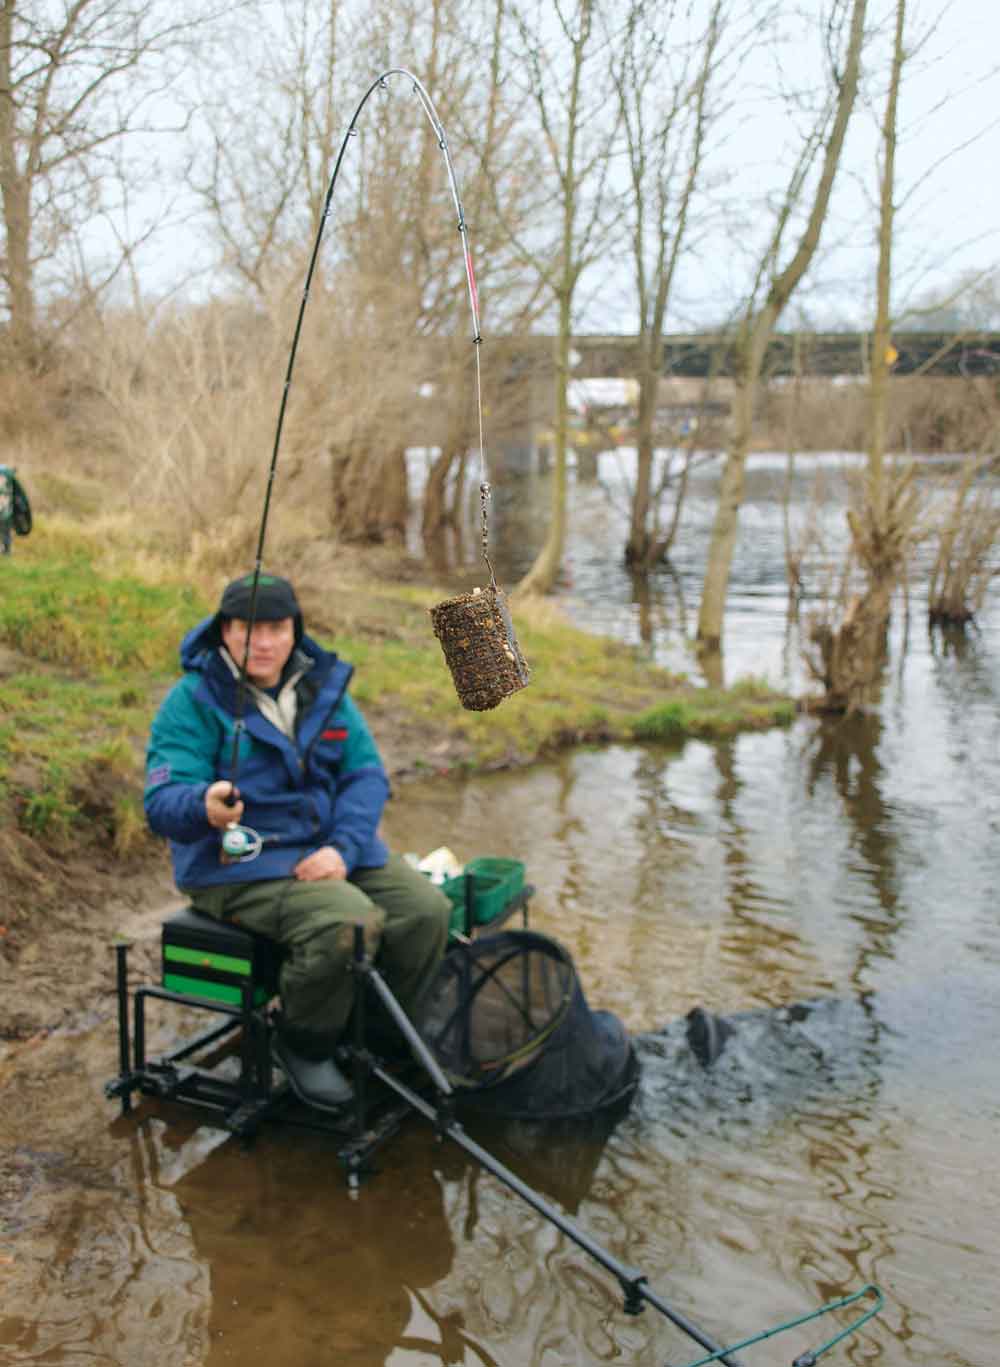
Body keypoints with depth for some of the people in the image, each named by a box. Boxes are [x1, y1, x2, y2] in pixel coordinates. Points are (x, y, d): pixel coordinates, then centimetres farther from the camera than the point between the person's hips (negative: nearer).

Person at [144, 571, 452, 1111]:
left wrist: (342, 848, -17)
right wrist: (205, 806, -41)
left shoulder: (324, 685, 7)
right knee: (349, 924, -31)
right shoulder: (193, 700, -8)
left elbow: (366, 775, 1)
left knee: (426, 909, -15)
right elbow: (163, 802, -17)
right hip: (238, 863, -6)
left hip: (330, 848, 6)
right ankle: (305, 1047, -2)